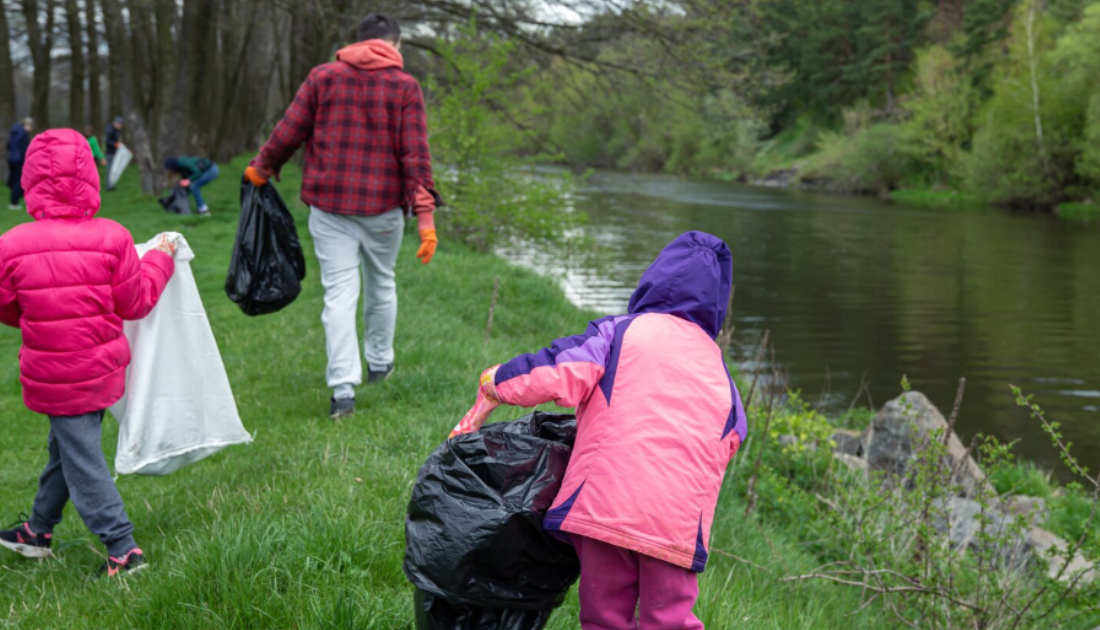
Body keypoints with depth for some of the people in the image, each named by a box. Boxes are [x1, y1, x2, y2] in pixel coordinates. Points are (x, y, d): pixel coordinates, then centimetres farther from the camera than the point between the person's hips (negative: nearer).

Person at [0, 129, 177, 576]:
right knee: (65, 447, 21)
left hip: (52, 377, -4)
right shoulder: (111, 239, -13)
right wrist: (159, 261, 11)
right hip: (102, 368, 4)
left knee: (81, 459, 3)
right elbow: (136, 303, -4)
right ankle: (39, 531, 38)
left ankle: (123, 550, 1)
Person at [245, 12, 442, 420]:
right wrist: (425, 215, -10)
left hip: (329, 204, 1)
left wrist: (262, 169, 20)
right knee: (381, 284, 20)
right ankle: (379, 363, 36)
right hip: (383, 205, 0)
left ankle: (343, 390, -8)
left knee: (339, 294, -2)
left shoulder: (323, 77, 3)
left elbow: (289, 132, 4)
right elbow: (415, 156, -8)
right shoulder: (405, 87, -1)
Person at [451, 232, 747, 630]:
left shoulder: (621, 332, 6)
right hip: (680, 522, 3)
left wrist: (494, 385, 9)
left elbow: (555, 377, -7)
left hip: (606, 504, -3)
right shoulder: (719, 371, 20)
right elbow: (730, 441, 18)